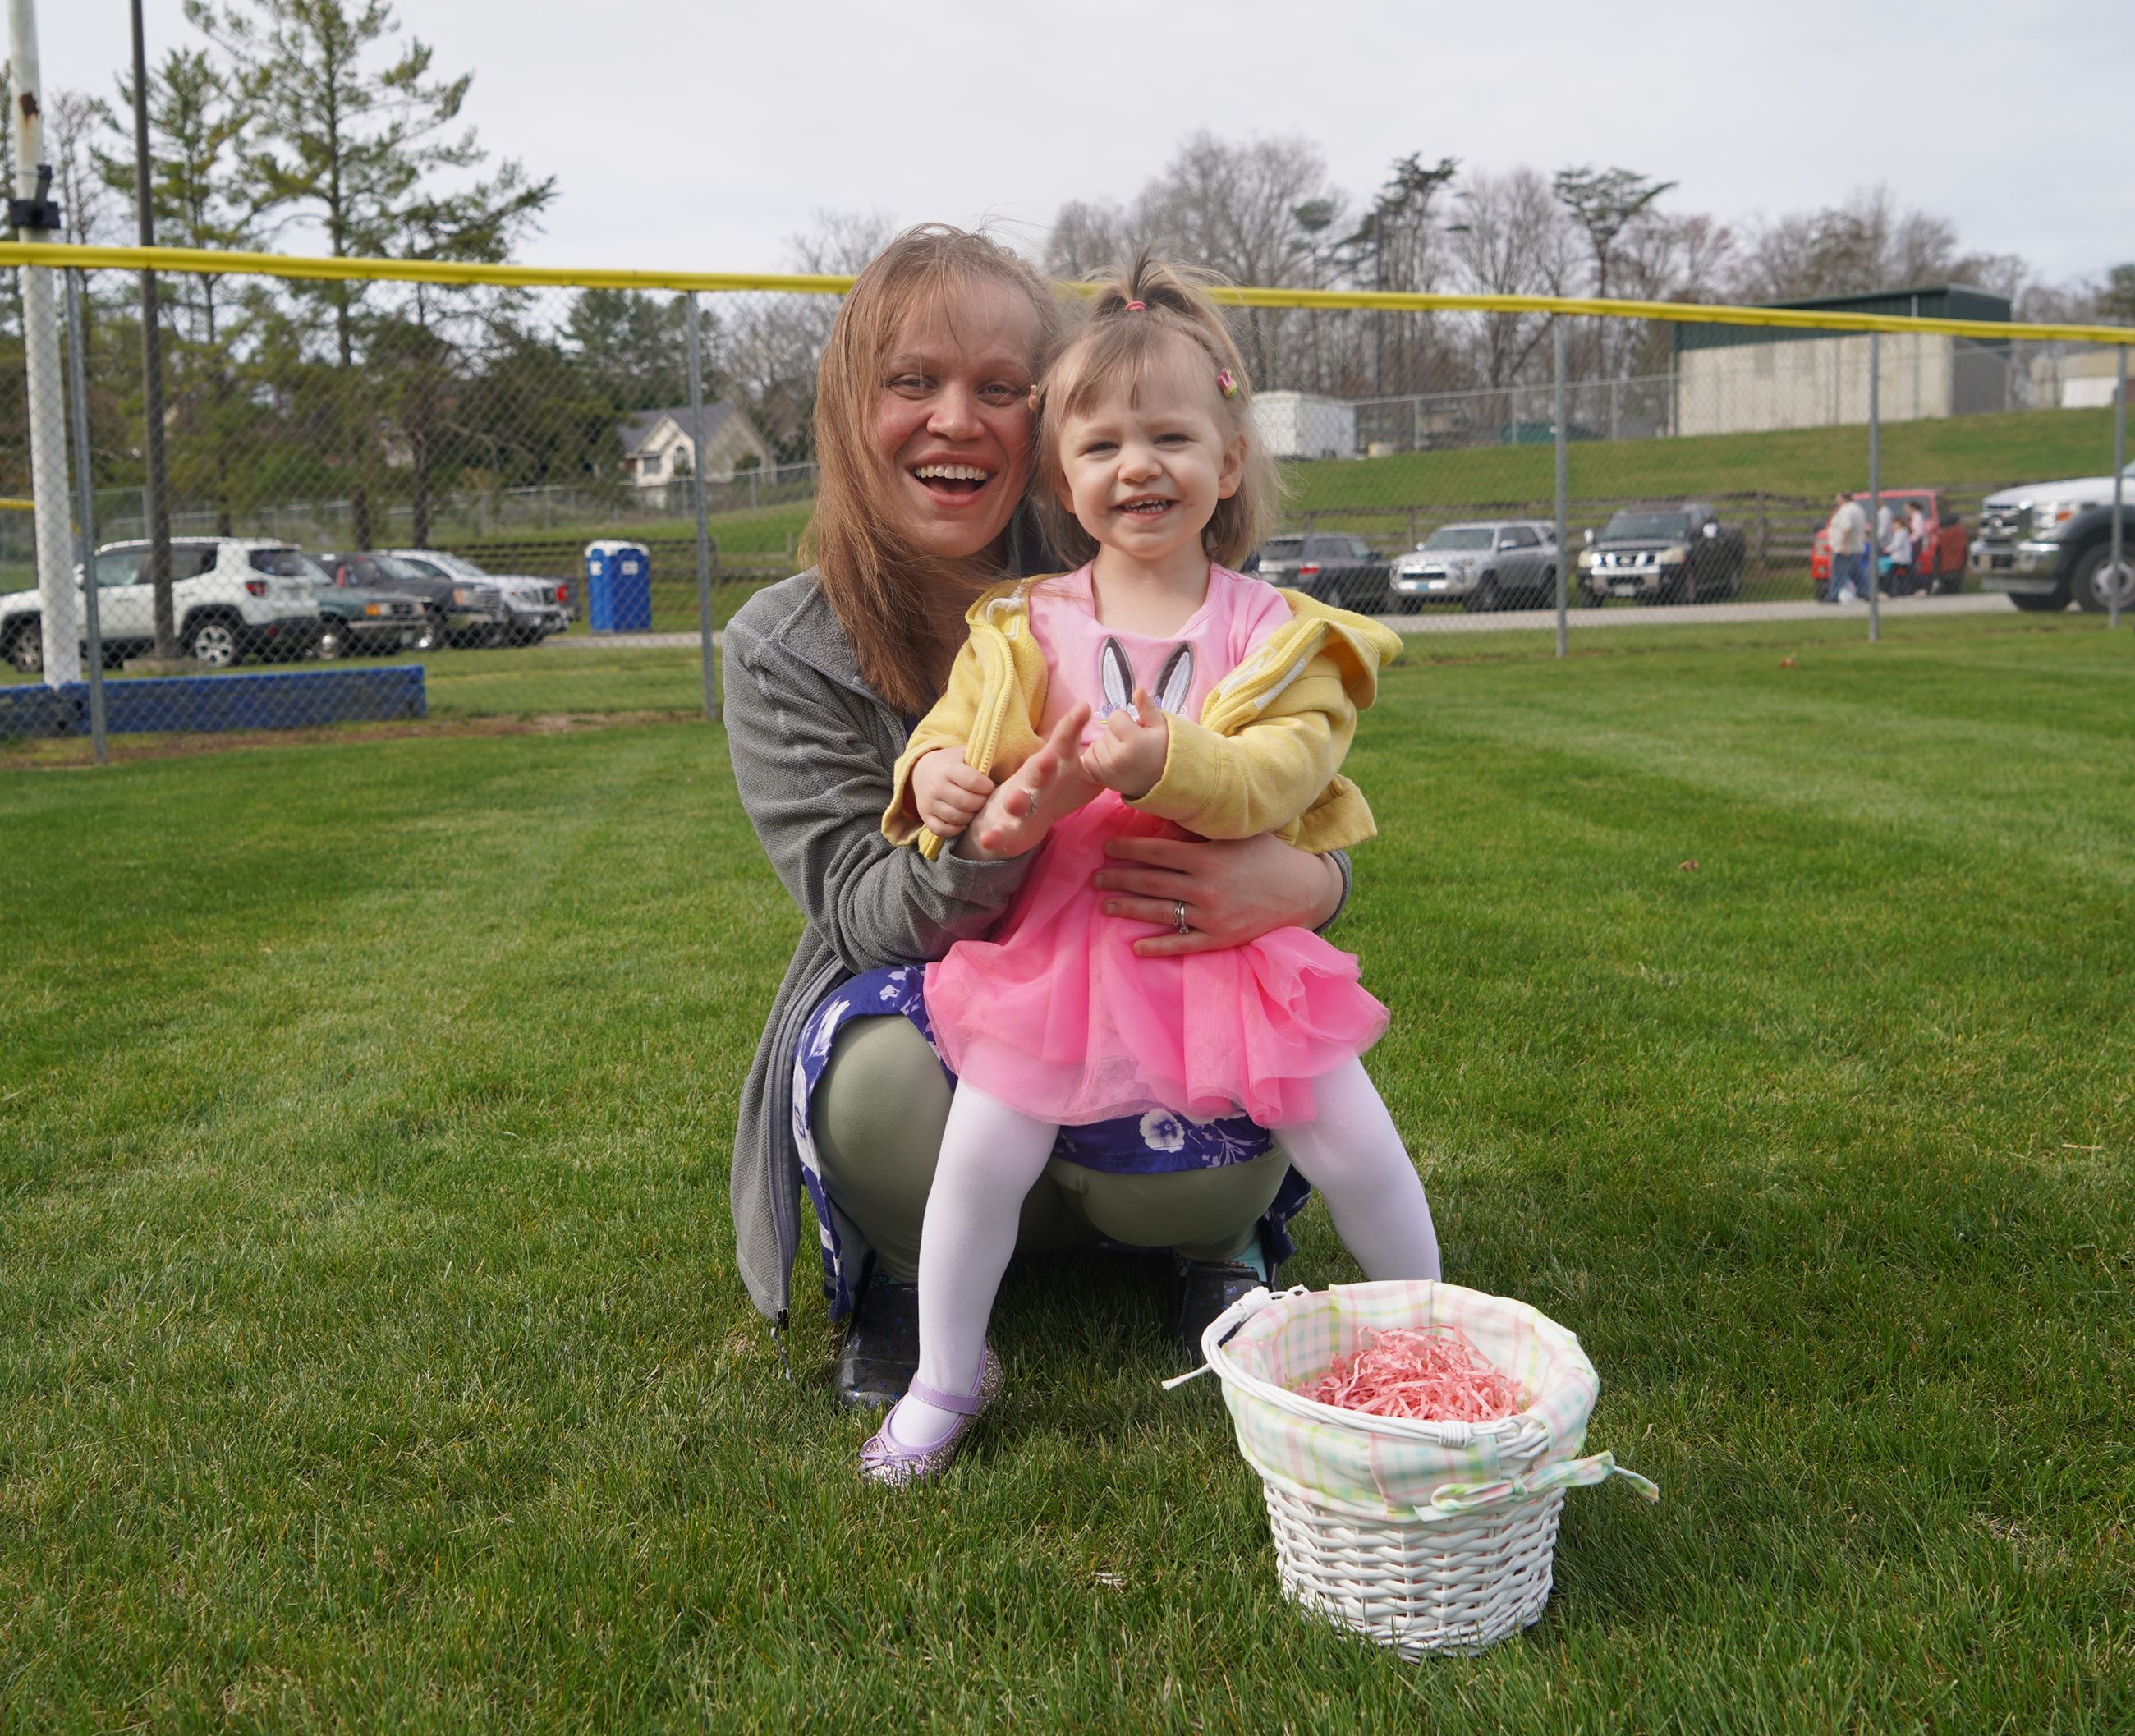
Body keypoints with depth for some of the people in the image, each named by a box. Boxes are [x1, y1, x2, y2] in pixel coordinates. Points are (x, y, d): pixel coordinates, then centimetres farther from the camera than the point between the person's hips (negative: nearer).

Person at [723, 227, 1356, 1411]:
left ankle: (1216, 1241, 9)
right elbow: (867, 916, -16)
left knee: (1175, 1166, -32)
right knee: (879, 1063, -34)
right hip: (929, 1027, 0)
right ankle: (909, 1277, 1)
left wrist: (1297, 885, -36)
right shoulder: (783, 652, -9)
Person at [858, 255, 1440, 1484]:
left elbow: (1285, 767, -16)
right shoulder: (1022, 629, 2)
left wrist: (1169, 763, -34)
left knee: (1353, 1145, 2)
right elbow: (958, 723, 2)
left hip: (1232, 934, 0)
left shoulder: (1279, 633, -3)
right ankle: (949, 1375, 21)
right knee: (982, 1156, -4)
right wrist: (940, 773, -23)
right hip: (1058, 943, 1)